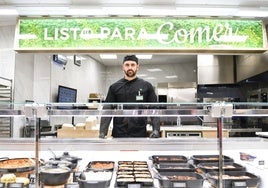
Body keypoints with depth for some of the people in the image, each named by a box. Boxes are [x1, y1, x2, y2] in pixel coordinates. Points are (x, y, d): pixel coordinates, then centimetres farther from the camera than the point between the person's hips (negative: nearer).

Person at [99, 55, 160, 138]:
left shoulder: (146, 86, 4)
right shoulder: (114, 87, 6)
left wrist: (156, 130, -12)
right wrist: (102, 132, -10)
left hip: (140, 134, 0)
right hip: (119, 134, 1)